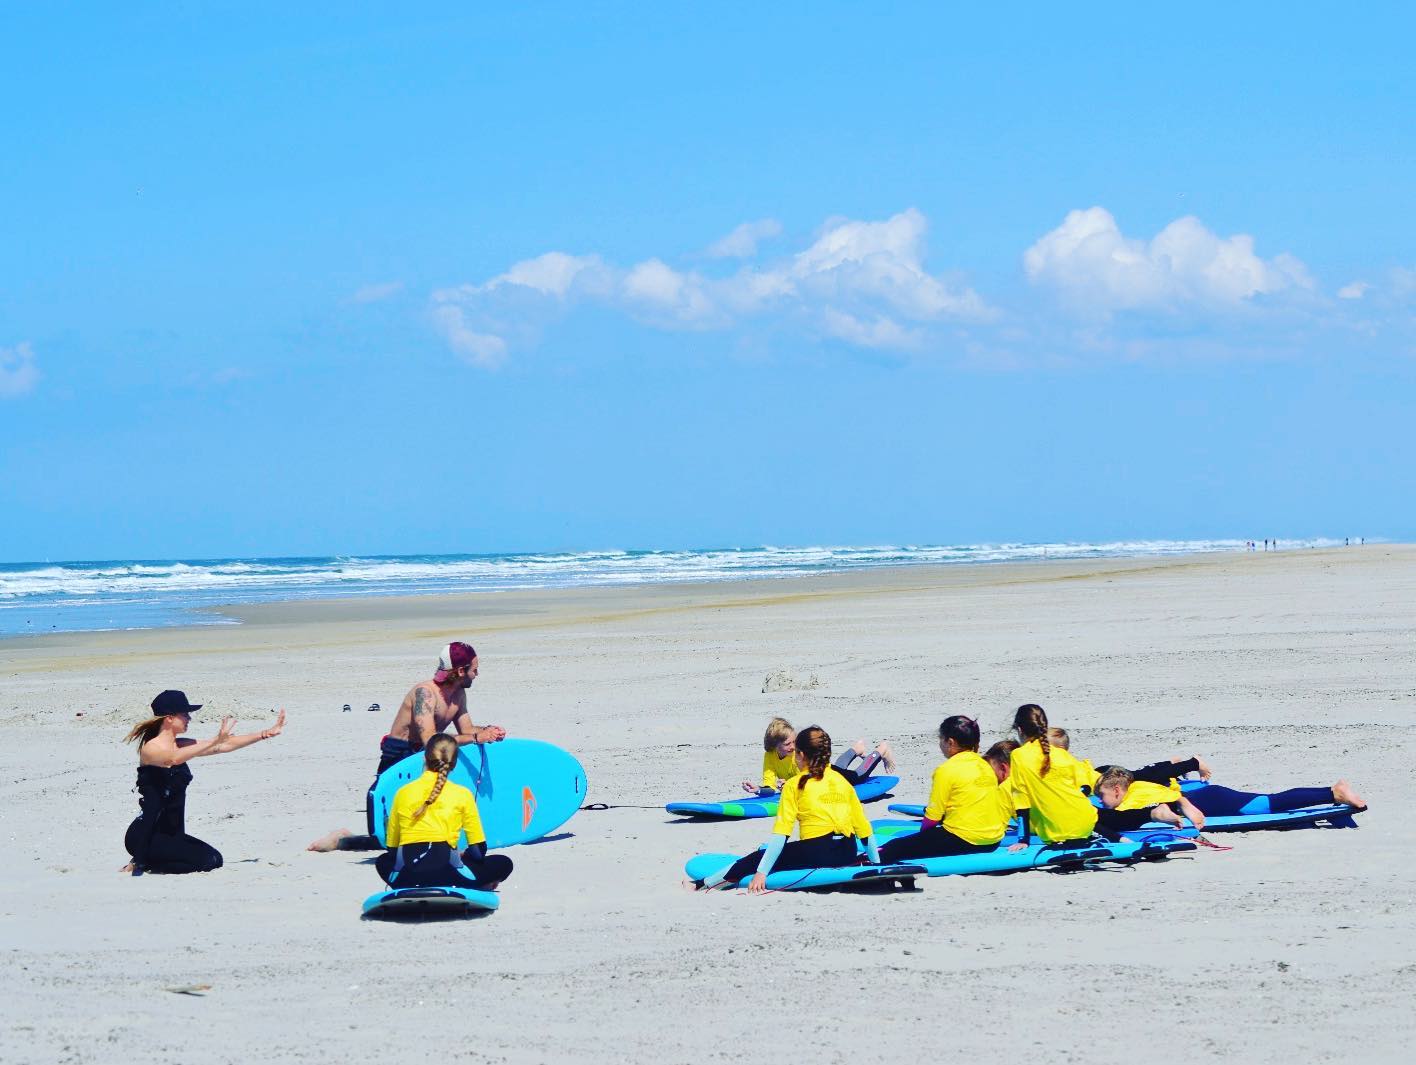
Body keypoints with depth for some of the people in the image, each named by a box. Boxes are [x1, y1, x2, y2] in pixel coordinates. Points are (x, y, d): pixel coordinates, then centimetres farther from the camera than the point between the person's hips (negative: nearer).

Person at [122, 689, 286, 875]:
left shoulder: (181, 745, 8)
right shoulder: (150, 748, -15)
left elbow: (225, 746, 8)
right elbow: (173, 758, -37)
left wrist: (266, 734, 2)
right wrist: (215, 740, -43)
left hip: (172, 833, 9)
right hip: (144, 836, -9)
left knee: (215, 859, 8)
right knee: (205, 860, -18)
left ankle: (148, 863, 9)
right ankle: (141, 864, -5)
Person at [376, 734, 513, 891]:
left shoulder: (403, 792, 13)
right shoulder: (462, 794, 6)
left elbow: (391, 846, 16)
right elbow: (478, 849, 8)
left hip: (405, 877, 2)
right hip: (444, 871, -2)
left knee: (383, 861, 38)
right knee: (503, 864, 18)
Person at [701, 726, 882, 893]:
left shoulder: (794, 785, -1)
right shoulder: (843, 781, 12)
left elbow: (780, 834, -8)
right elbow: (864, 827, 13)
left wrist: (761, 873, -10)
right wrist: (877, 865, 23)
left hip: (816, 853, -6)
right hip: (848, 854, 6)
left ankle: (700, 886, 1)